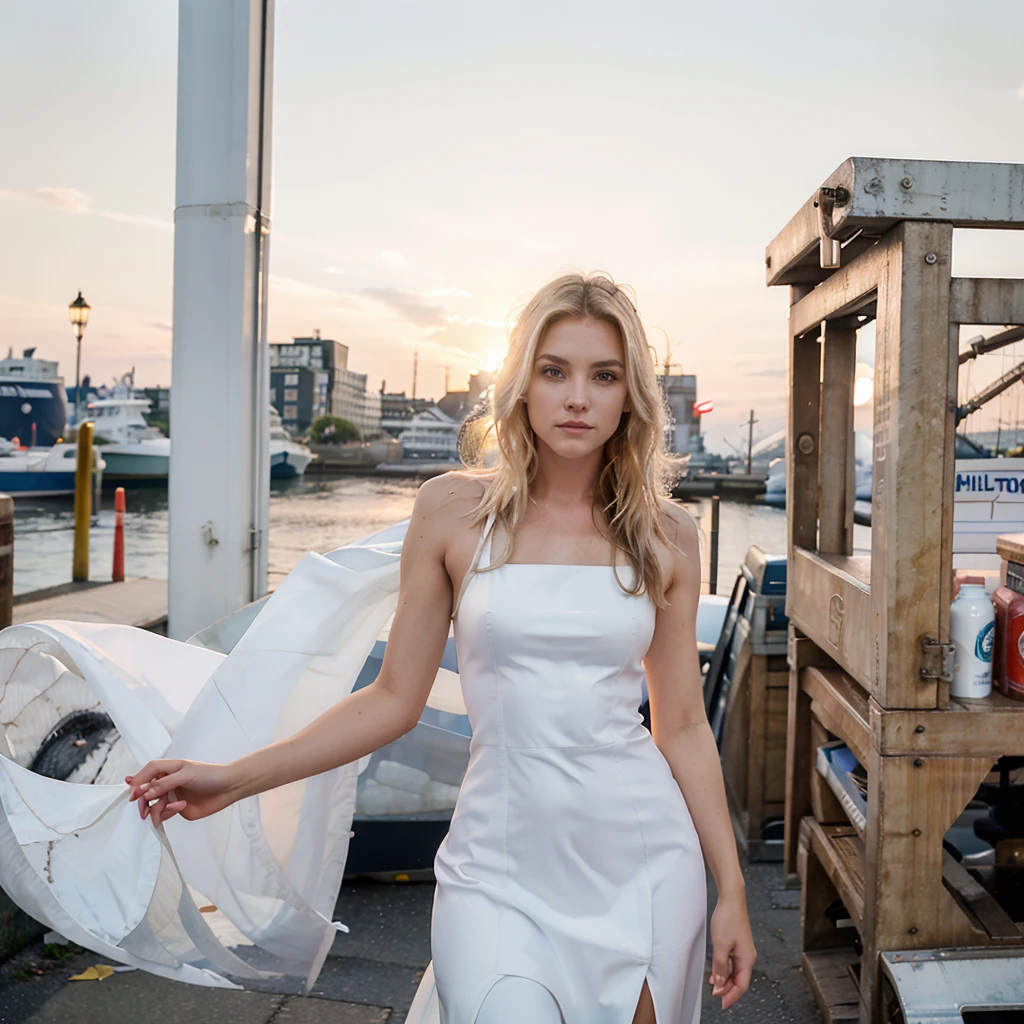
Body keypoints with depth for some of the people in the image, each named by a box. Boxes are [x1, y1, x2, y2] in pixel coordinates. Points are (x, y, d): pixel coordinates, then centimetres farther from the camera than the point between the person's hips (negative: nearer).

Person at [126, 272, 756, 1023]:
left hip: (643, 862, 2)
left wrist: (731, 889, 6)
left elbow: (683, 725, 5)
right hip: (501, 868, -1)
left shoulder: (665, 537, 0)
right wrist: (233, 779, -5)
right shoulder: (454, 511, -4)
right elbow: (395, 700, 0)